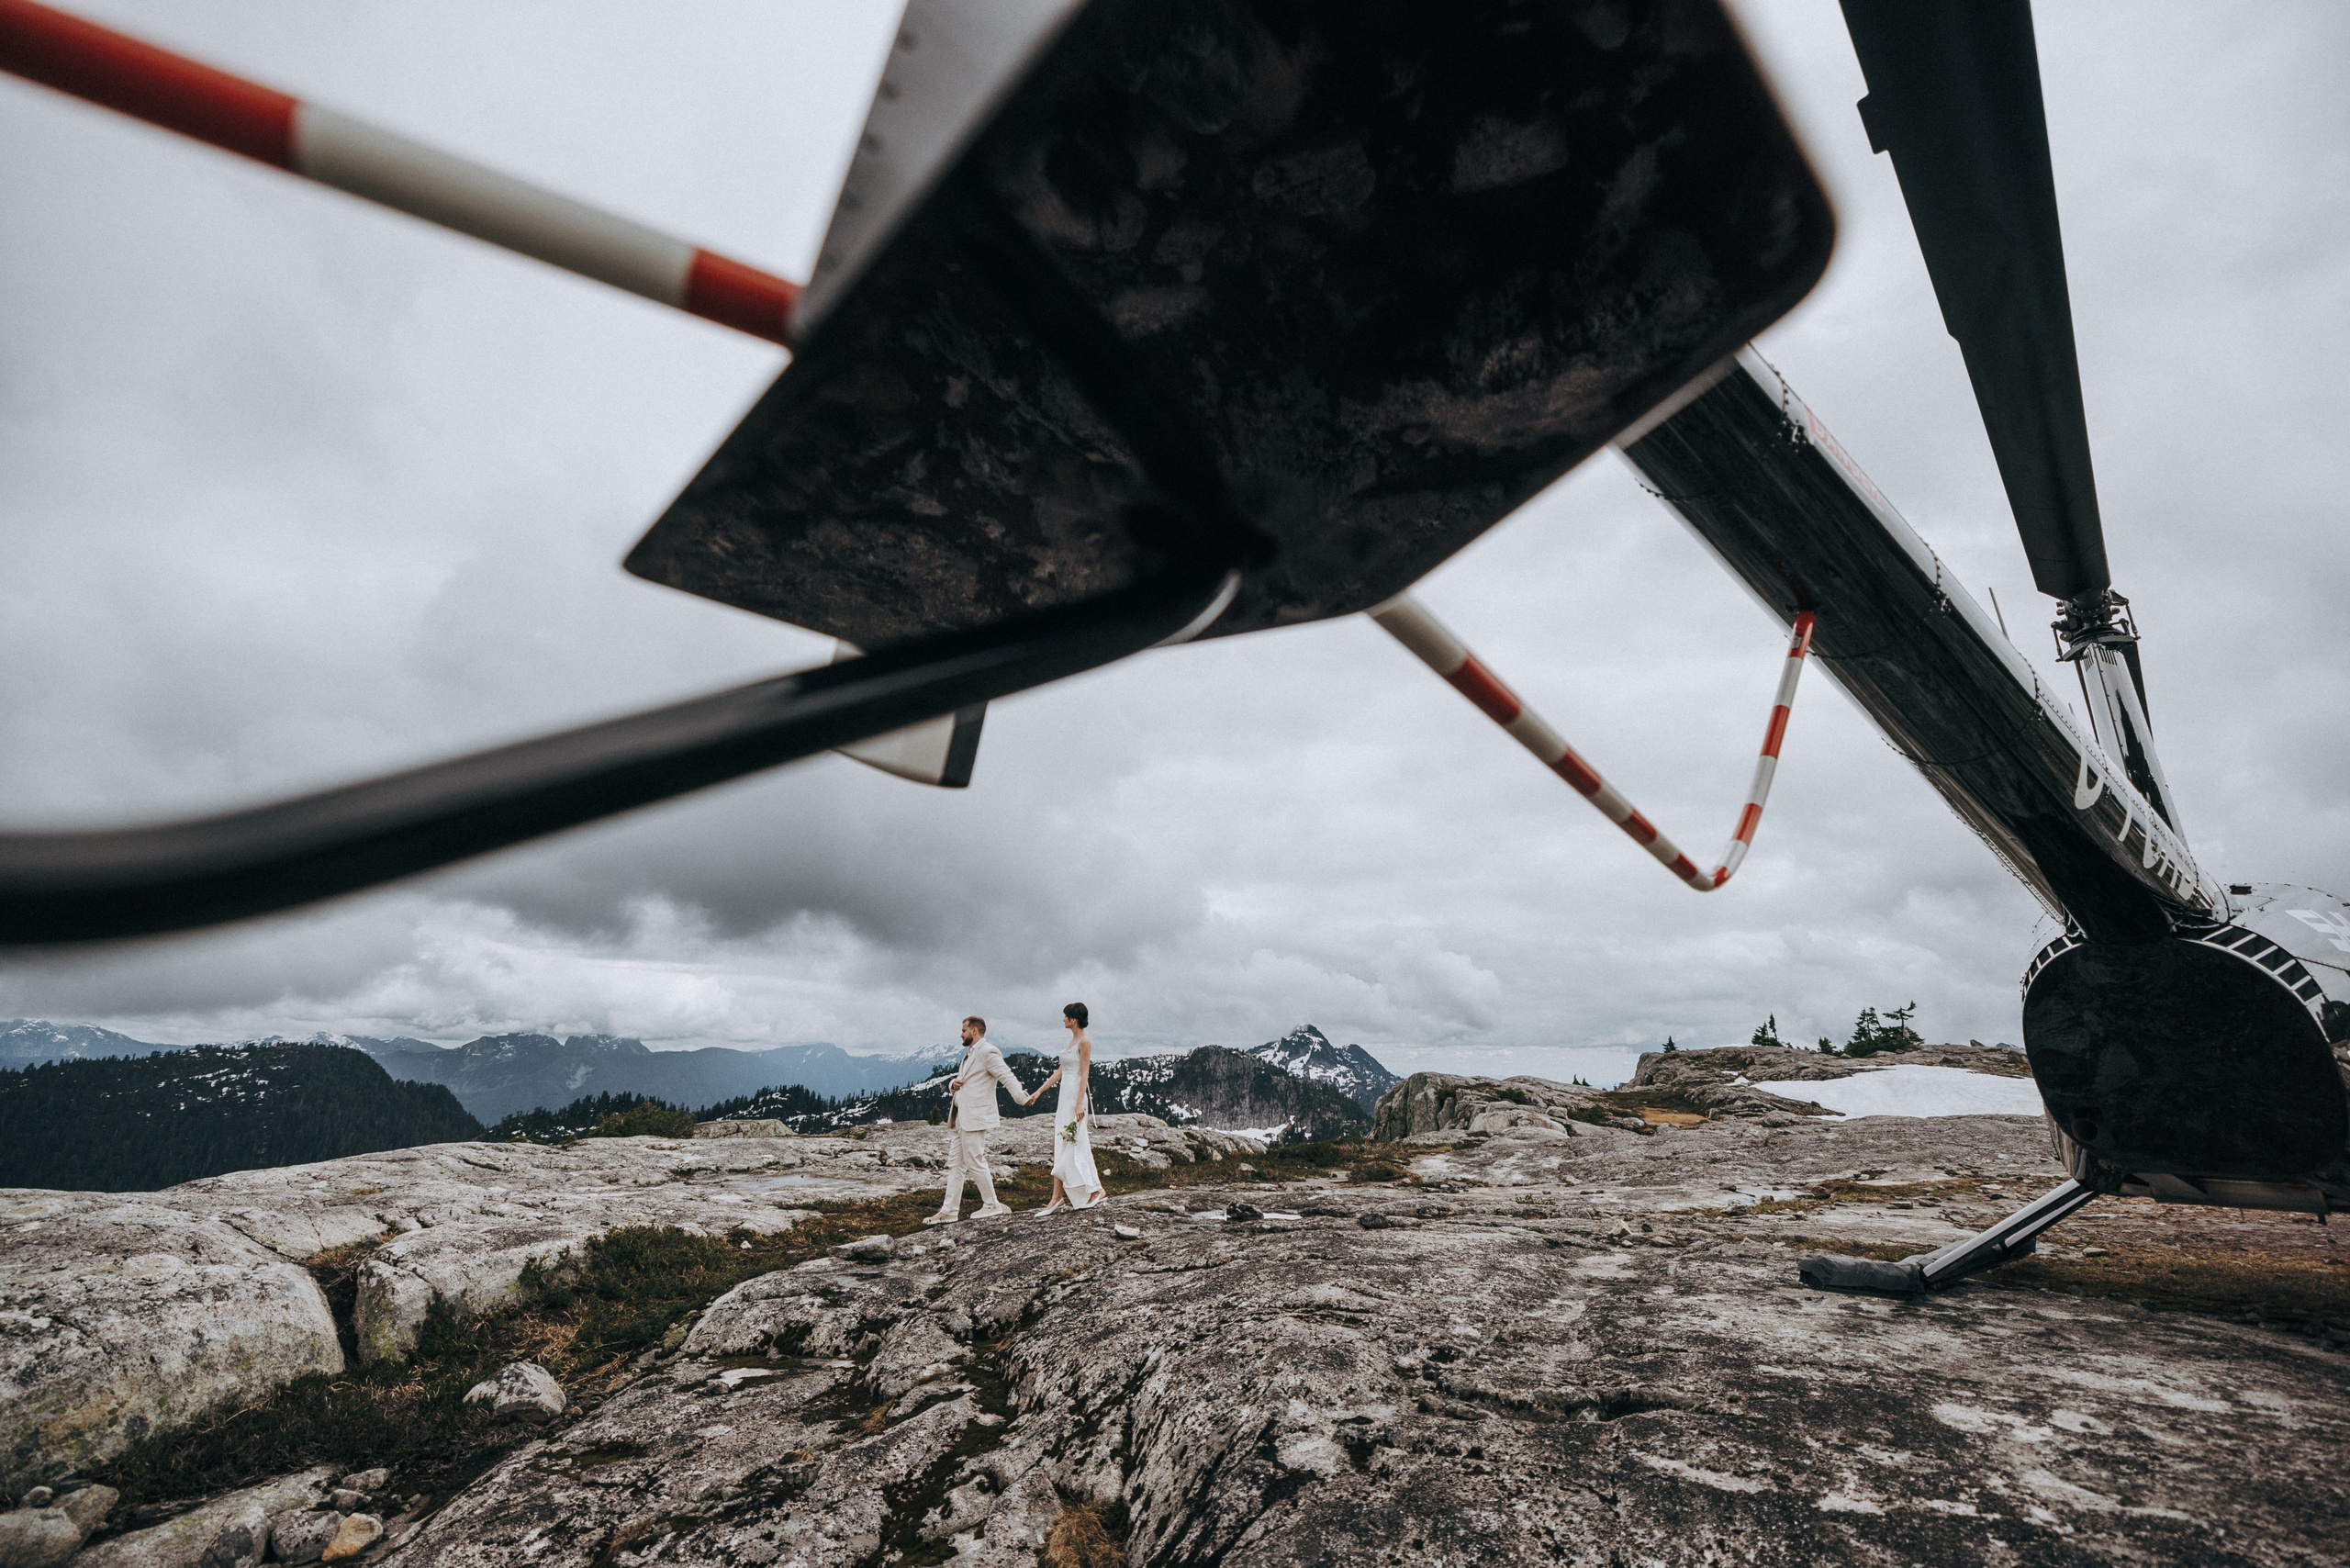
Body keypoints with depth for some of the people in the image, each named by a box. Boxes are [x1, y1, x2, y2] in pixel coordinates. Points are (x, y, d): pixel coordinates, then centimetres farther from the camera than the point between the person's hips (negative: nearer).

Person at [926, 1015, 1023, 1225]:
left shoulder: (988, 1052, -12)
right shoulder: (969, 1054, 19)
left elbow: (1007, 1077, -21)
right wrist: (953, 1085, 0)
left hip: (974, 1117, -10)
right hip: (959, 1118, 10)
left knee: (975, 1163, -2)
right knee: (955, 1165, 11)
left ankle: (992, 1205, 12)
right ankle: (949, 1211, 16)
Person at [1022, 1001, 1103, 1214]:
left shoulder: (1084, 1043, -11)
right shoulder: (1072, 1042, 15)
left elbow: (1084, 1074, -16)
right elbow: (1060, 1072, 18)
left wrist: (1079, 1104, -22)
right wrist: (1038, 1092, 18)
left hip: (1076, 1097, -9)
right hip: (1065, 1098, 9)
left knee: (1073, 1147, -6)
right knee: (1059, 1147, 6)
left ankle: (1096, 1190, 4)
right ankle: (1058, 1198, 7)